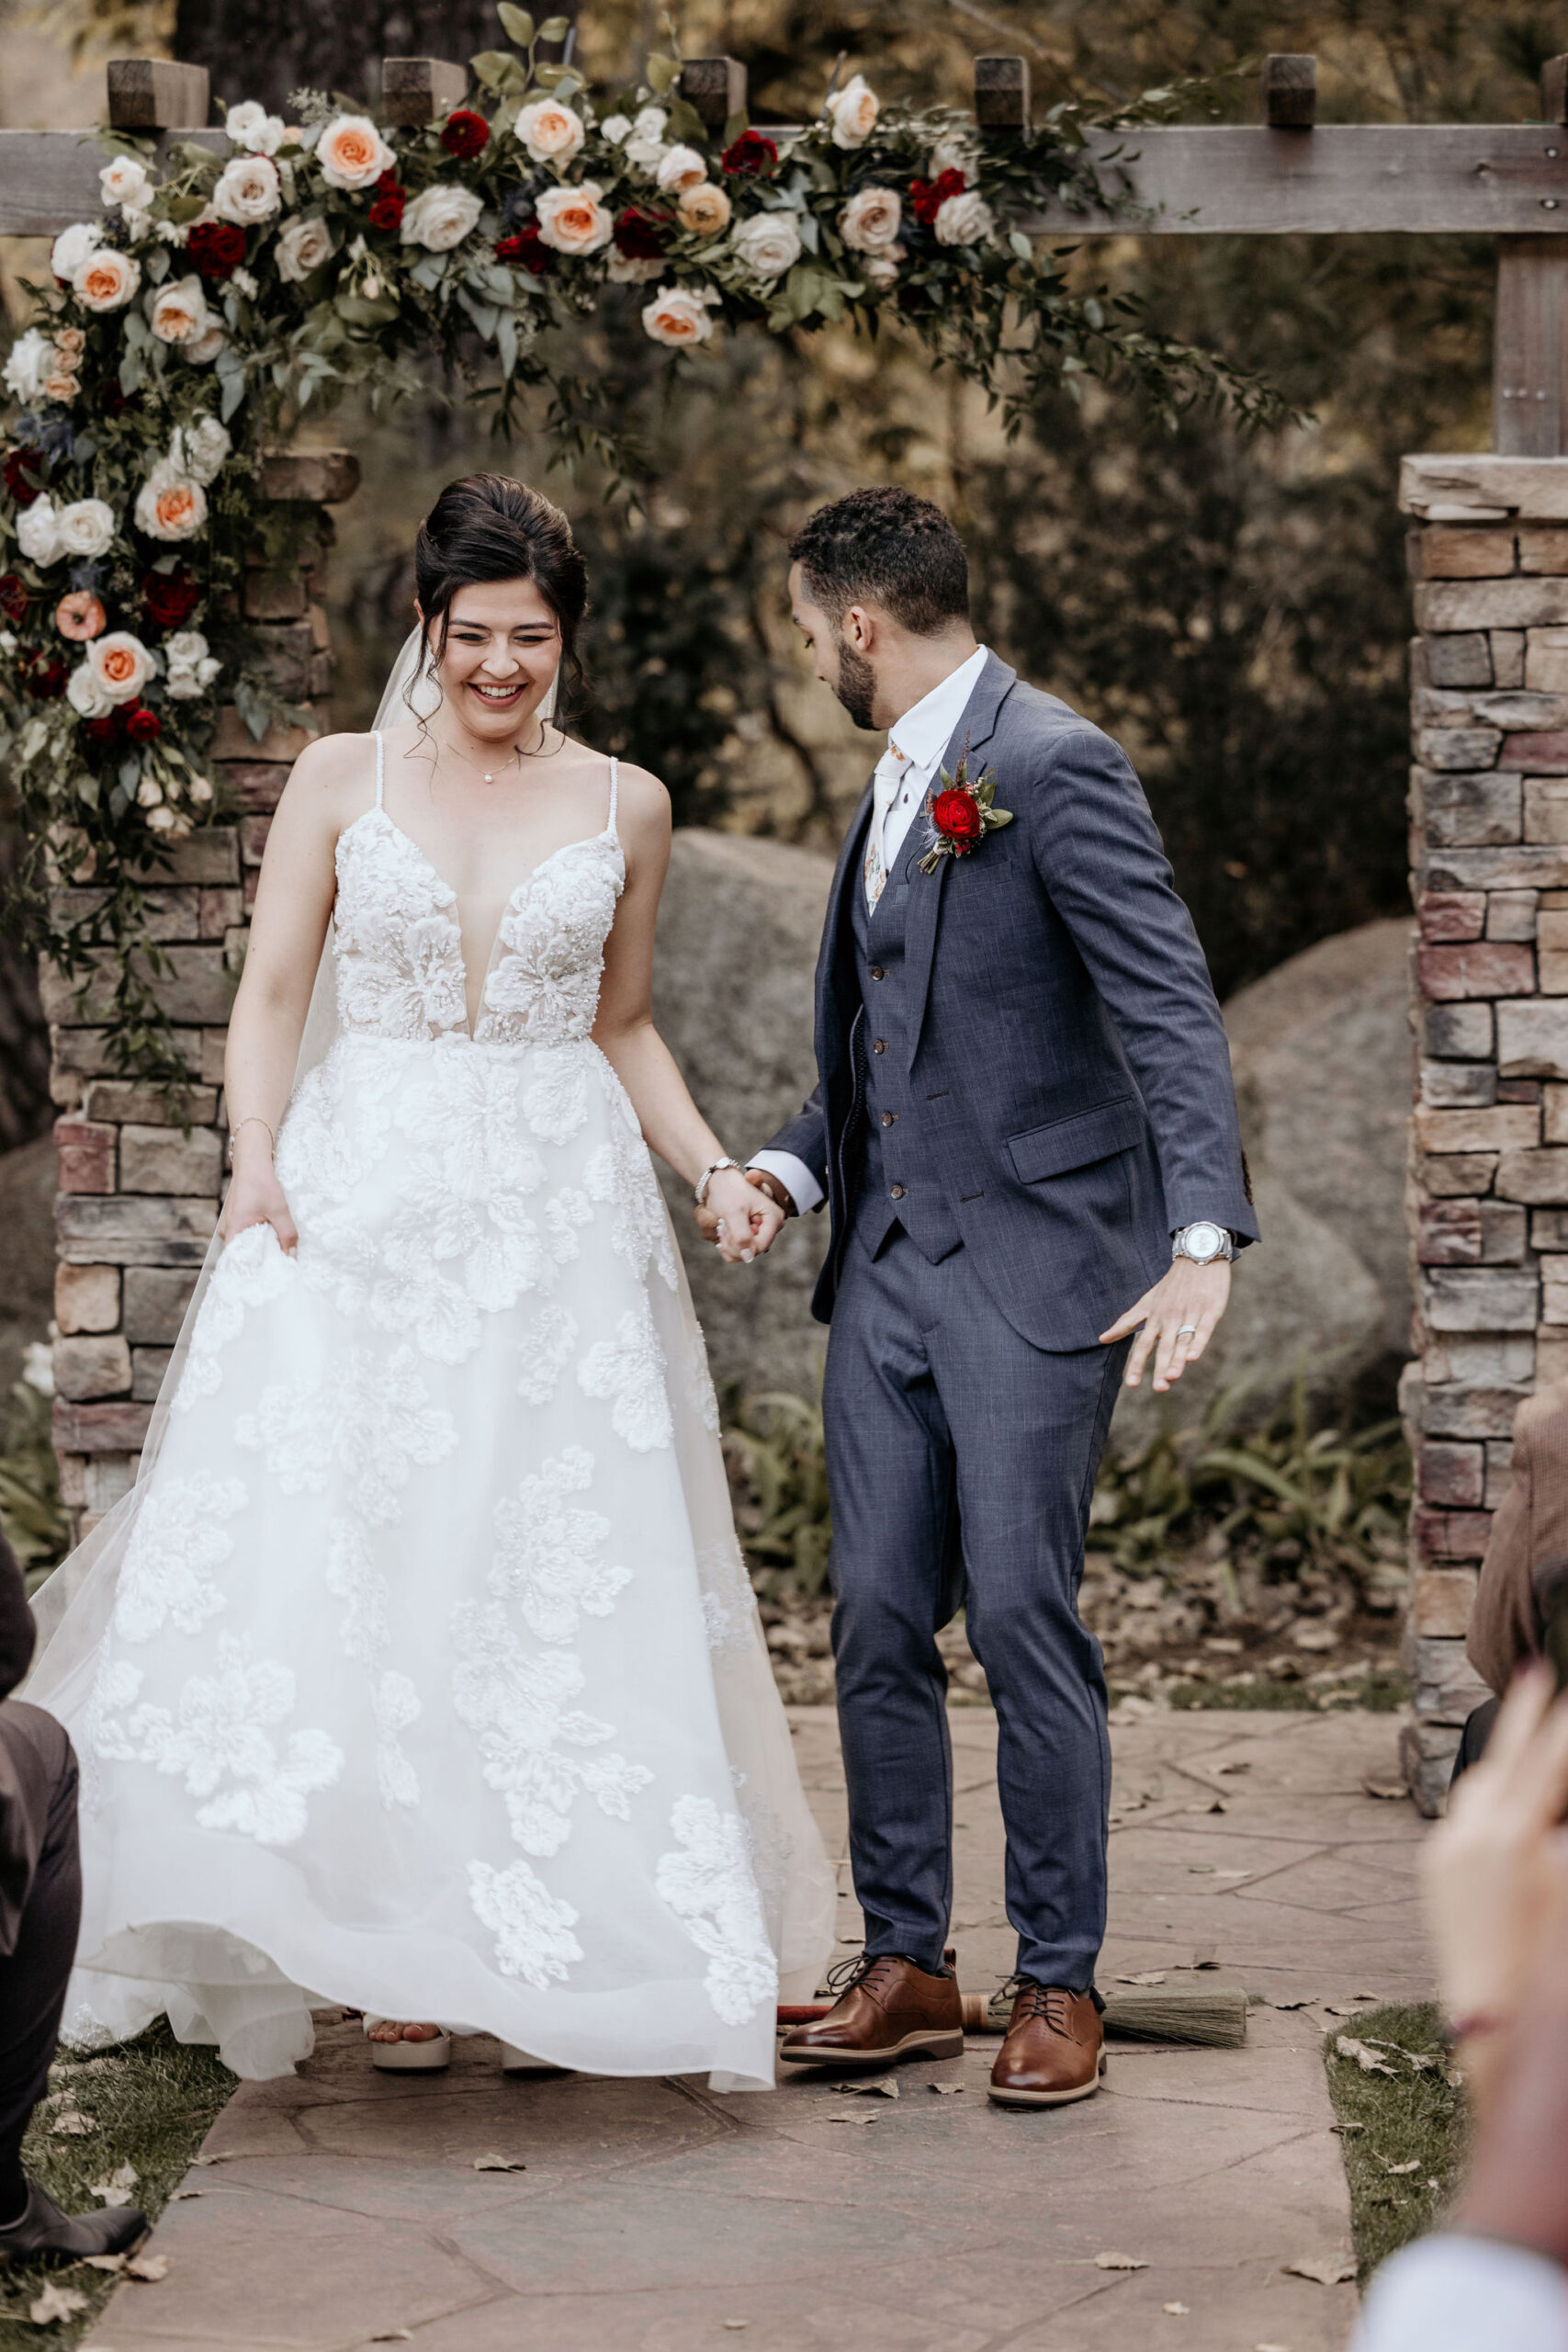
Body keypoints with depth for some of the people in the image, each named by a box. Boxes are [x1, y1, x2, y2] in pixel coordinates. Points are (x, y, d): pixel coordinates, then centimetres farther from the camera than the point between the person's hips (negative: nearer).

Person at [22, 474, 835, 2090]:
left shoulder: (623, 809, 9)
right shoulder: (341, 780, 6)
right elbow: (272, 990, 2)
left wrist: (713, 1169, 4)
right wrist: (256, 1154, -13)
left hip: (558, 1223, 1)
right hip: (359, 1205, -1)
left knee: (561, 1580, -2)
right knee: (336, 1568, -7)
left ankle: (545, 1946, 6)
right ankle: (393, 1949, -1)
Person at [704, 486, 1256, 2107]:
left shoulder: (1055, 768, -11)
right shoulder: (898, 784, 16)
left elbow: (1170, 1011, -18)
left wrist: (1203, 1240, -28)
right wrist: (793, 1163, 5)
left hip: (1034, 1267, -8)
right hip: (889, 1261, 8)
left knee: (1022, 1616, -7)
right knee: (877, 1622, 7)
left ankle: (1059, 1985, 5)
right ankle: (904, 1964, 17)